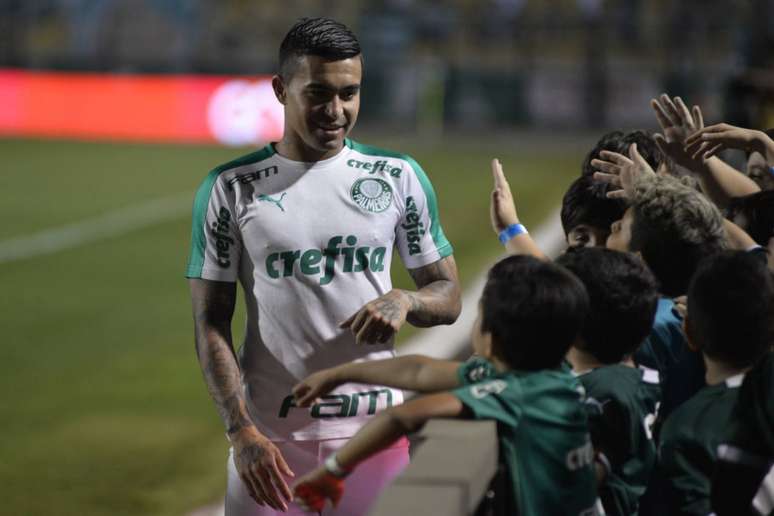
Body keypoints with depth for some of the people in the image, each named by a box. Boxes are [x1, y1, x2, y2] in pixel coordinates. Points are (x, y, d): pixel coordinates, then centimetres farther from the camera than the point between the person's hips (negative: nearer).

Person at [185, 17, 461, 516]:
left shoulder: (400, 177, 5)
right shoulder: (230, 189, 0)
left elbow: (448, 295, 10)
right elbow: (211, 325, -1)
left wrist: (403, 300, -12)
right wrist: (241, 431, -12)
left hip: (373, 431, 1)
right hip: (271, 437, -1)